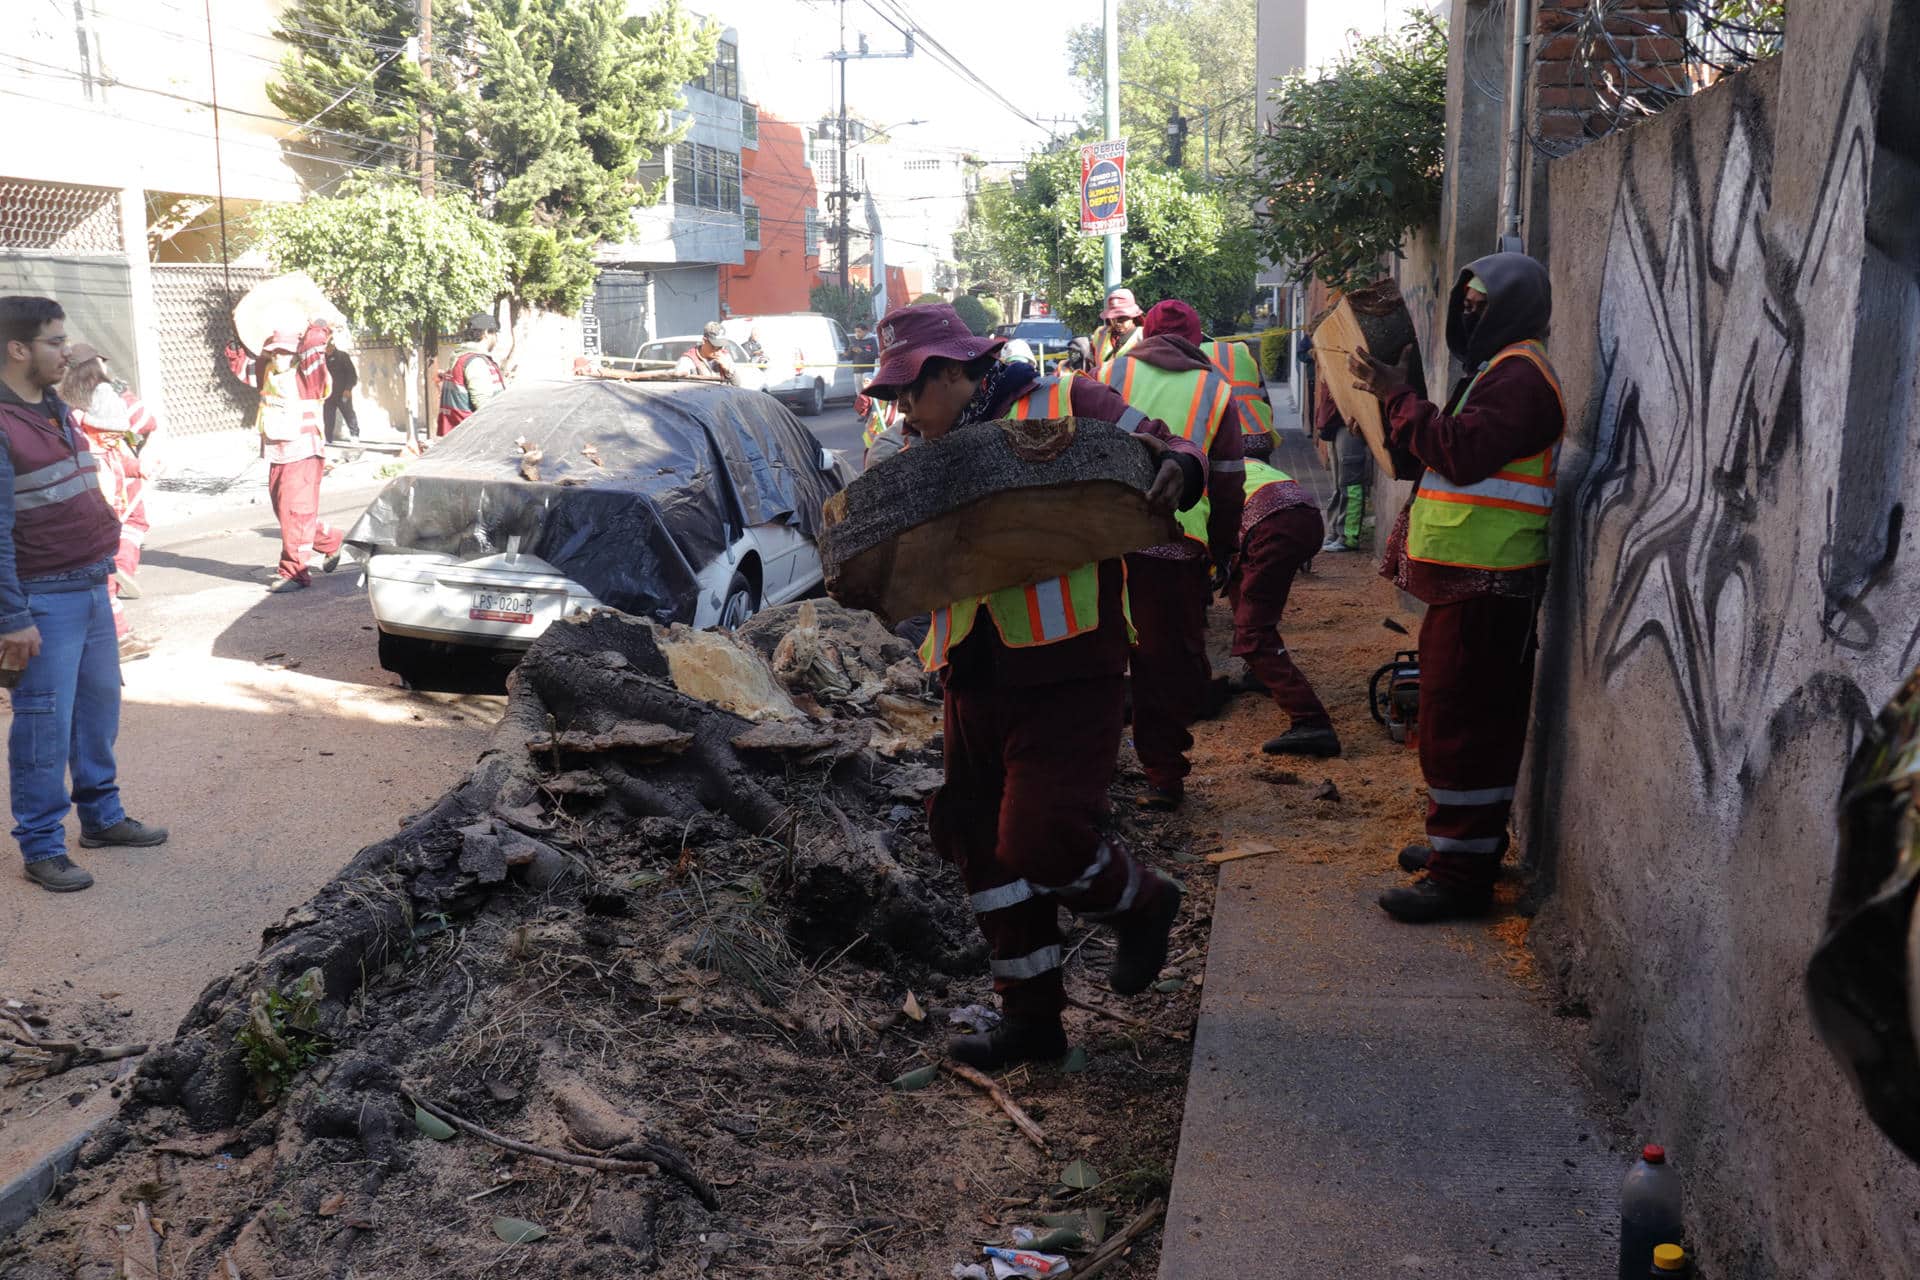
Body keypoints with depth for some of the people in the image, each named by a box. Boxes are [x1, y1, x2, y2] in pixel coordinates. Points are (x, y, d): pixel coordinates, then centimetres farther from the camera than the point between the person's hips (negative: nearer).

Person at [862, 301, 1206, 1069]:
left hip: (1066, 667, -7)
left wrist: (1177, 471, -23)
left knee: (1041, 842, -13)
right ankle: (1031, 1017, 27)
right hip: (974, 677, 7)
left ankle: (1142, 903, 22)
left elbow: (1166, 452, 0)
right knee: (985, 850, 11)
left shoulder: (1064, 404, -3)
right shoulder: (925, 453, 15)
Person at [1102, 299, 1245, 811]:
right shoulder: (1214, 390, 10)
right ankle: (1163, 777, 9)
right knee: (1172, 660, 6)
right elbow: (1229, 482, 10)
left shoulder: (1113, 374, 9)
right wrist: (1223, 551, 18)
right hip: (1179, 541, -1)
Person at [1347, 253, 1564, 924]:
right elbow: (1423, 460, 18)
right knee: (1473, 719, 18)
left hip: (1485, 584, -11)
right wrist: (1394, 397, 5)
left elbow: (1460, 454, -25)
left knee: (1461, 724, -8)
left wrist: (1400, 395, -16)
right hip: (1466, 578, 11)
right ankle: (1464, 842, 30)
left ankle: (1461, 875, -3)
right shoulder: (1496, 371, 22)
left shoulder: (1520, 374, -13)